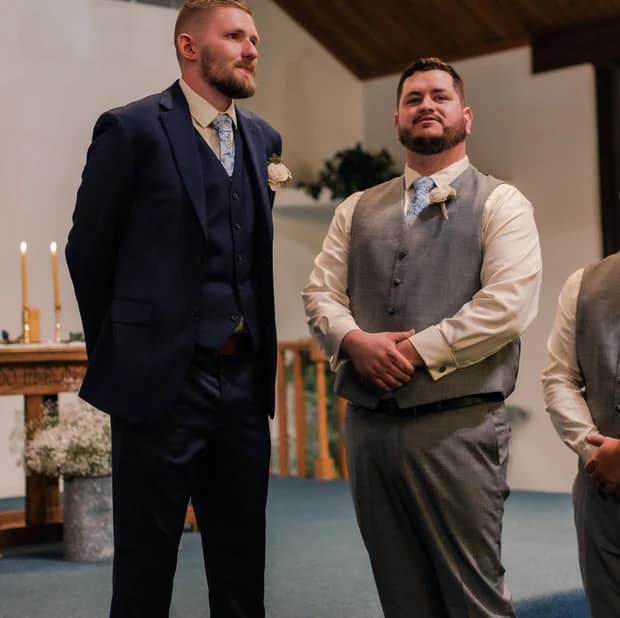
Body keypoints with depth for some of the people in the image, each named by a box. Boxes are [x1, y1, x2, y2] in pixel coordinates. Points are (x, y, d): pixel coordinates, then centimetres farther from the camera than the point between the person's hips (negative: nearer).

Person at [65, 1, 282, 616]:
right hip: (160, 381, -5)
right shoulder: (133, 128, -6)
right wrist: (120, 352, 6)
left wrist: (254, 353, 12)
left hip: (244, 382, 5)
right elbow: (88, 250, -1)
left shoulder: (263, 139, 12)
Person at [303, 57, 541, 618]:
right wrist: (356, 341, -9)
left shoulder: (500, 204, 1)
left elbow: (507, 304, -11)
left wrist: (417, 351, -14)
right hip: (368, 423, 5)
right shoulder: (358, 210, 17)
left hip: (458, 424, -4)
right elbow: (321, 293, 11)